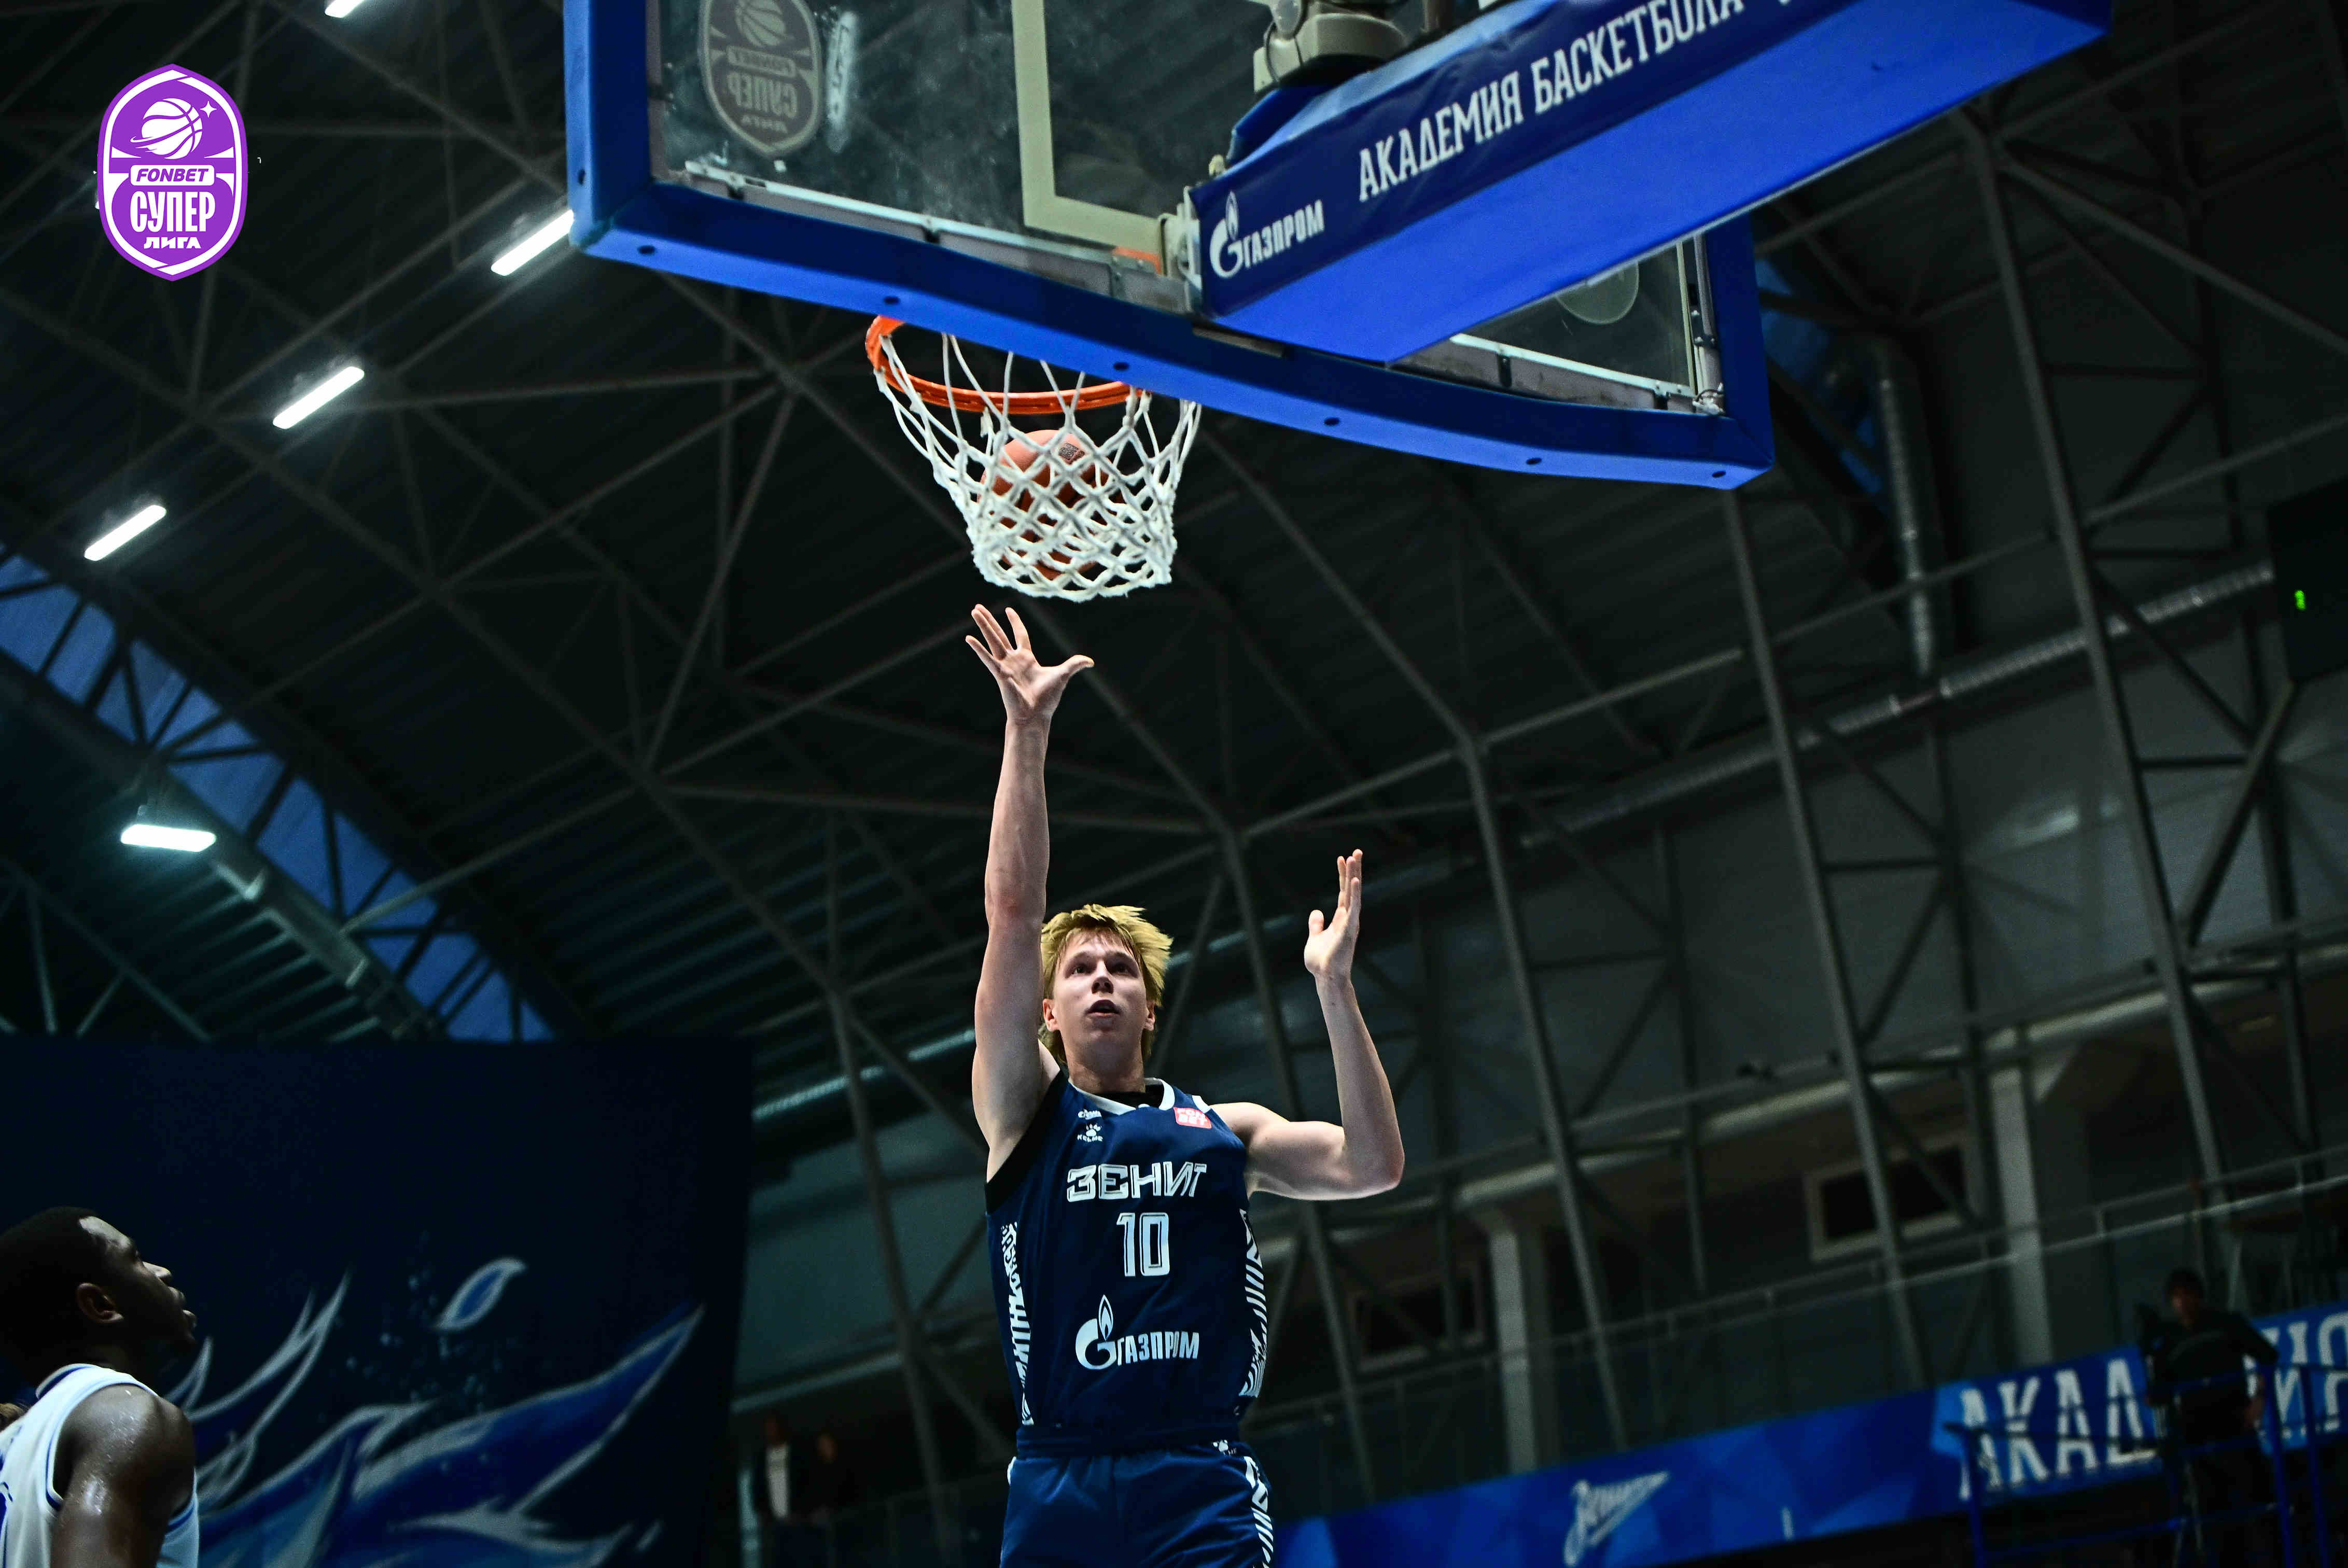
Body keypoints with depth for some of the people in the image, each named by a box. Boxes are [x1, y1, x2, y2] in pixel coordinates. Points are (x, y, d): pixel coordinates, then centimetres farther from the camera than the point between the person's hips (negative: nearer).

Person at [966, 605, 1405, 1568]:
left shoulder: (1225, 1129, 18)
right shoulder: (1026, 1111, 11)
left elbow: (1372, 1166, 4)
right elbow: (1013, 915, 2)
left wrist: (1333, 986, 0)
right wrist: (1025, 736, -5)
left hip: (1201, 1482, 1)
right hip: (1060, 1480, -1)